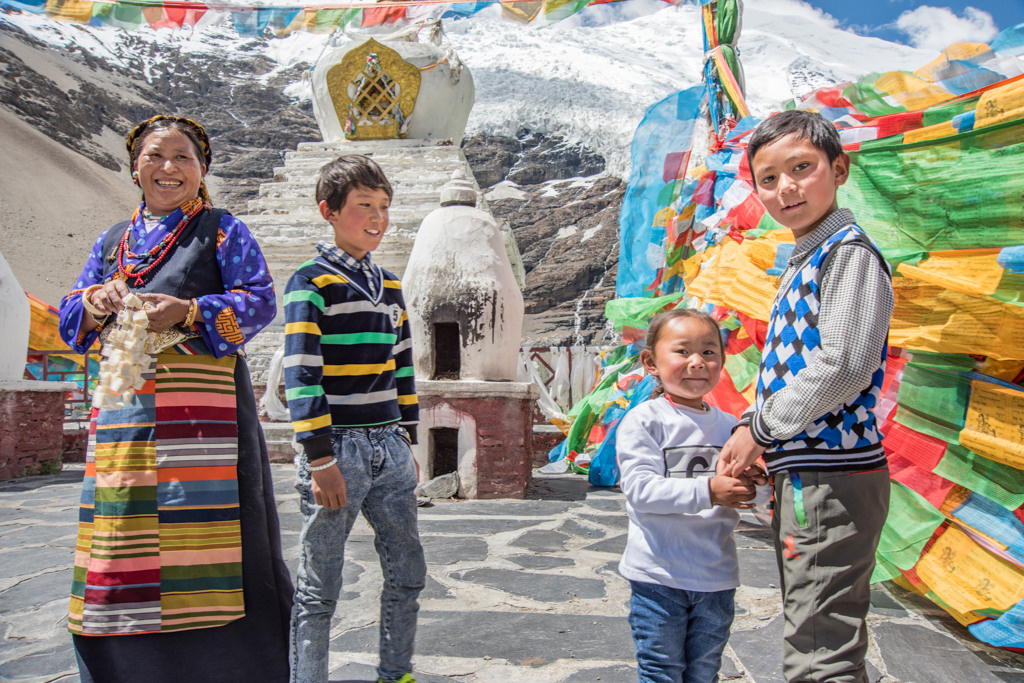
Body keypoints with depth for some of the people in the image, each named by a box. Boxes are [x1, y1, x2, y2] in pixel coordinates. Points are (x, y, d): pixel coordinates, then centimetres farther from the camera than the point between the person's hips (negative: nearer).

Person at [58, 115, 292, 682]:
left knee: (203, 535, -7)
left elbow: (260, 301, -4)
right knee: (122, 542, 6)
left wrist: (188, 313, -17)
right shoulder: (111, 242, 21)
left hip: (202, 403, -4)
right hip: (124, 401, 5)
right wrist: (94, 305, -5)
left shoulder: (222, 231, 8)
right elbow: (69, 322, 18)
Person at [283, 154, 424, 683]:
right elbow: (301, 375, -12)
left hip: (389, 450, 7)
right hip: (337, 450, -6)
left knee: (407, 573, 13)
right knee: (319, 590, 4)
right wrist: (320, 458, -16)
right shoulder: (311, 282, -6)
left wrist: (406, 441, 16)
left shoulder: (389, 285, 15)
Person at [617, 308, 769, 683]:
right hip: (659, 576, -5)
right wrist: (708, 491, -28)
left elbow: (759, 495, 9)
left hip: (716, 578, 5)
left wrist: (755, 484, -15)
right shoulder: (643, 420, -11)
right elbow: (640, 489, -21)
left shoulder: (728, 424, 5)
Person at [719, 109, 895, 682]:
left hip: (833, 478, -10)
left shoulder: (851, 250, -12)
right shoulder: (800, 264, 17)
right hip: (800, 475, 10)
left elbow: (844, 363, -23)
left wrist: (760, 428, -14)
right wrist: (752, 434, 7)